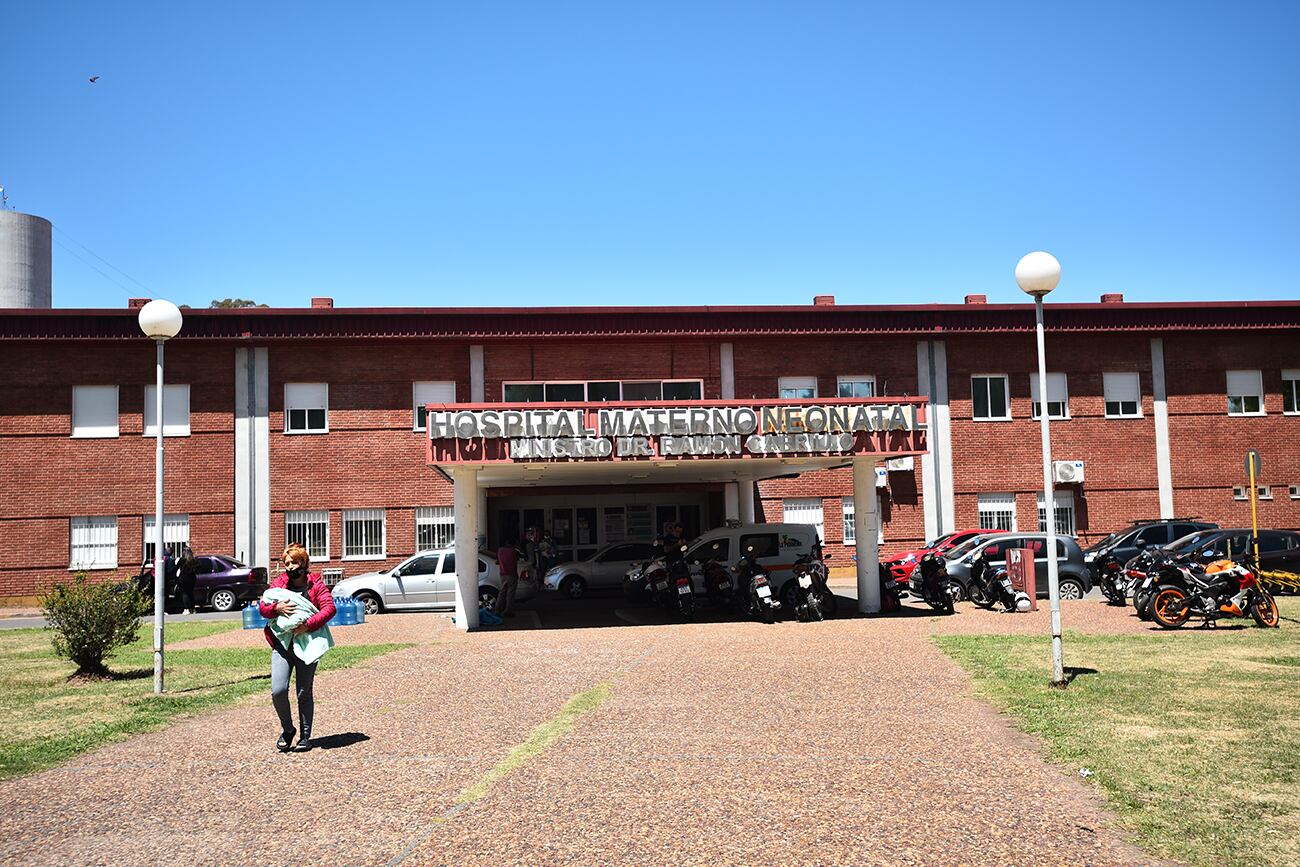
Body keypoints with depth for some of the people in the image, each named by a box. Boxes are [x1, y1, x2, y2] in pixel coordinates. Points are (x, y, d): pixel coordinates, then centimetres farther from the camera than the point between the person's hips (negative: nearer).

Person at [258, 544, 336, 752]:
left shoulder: (316, 585, 1)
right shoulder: (279, 583, 10)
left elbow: (329, 608, -10)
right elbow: (262, 607, 7)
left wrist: (308, 625, -21)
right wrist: (277, 607, -15)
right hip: (282, 644, 2)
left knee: (304, 693, 6)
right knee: (278, 690, -11)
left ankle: (305, 736, 19)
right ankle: (287, 729, 13)